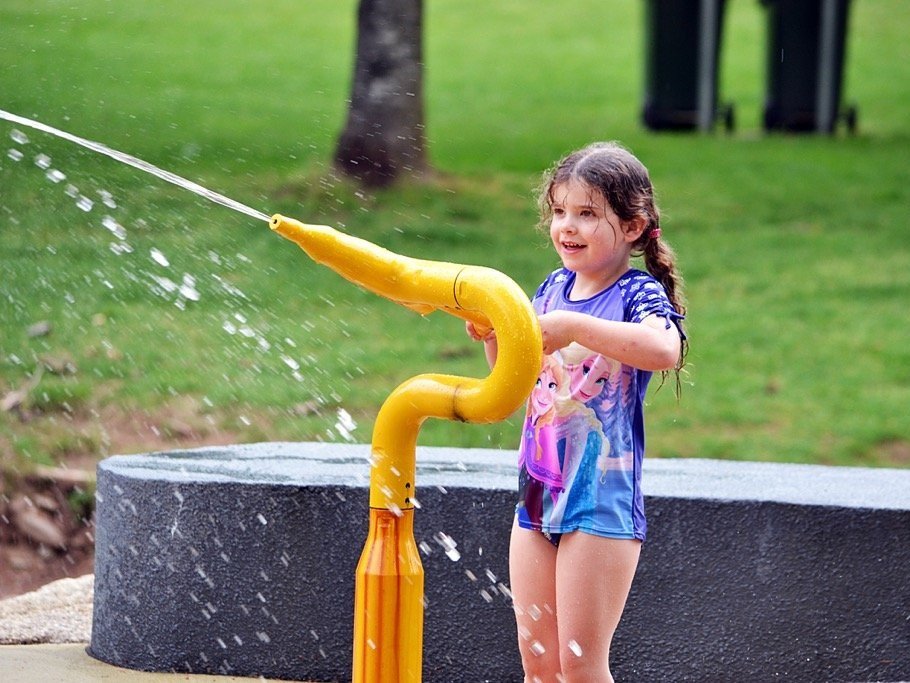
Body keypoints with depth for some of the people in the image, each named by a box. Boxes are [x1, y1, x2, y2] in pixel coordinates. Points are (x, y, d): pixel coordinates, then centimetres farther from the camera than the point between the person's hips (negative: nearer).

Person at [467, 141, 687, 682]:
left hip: (603, 501, -7)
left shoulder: (638, 294, -11)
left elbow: (665, 350, -35)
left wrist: (573, 326, -37)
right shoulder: (554, 288, 9)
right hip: (538, 493, 7)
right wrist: (493, 336, 1)